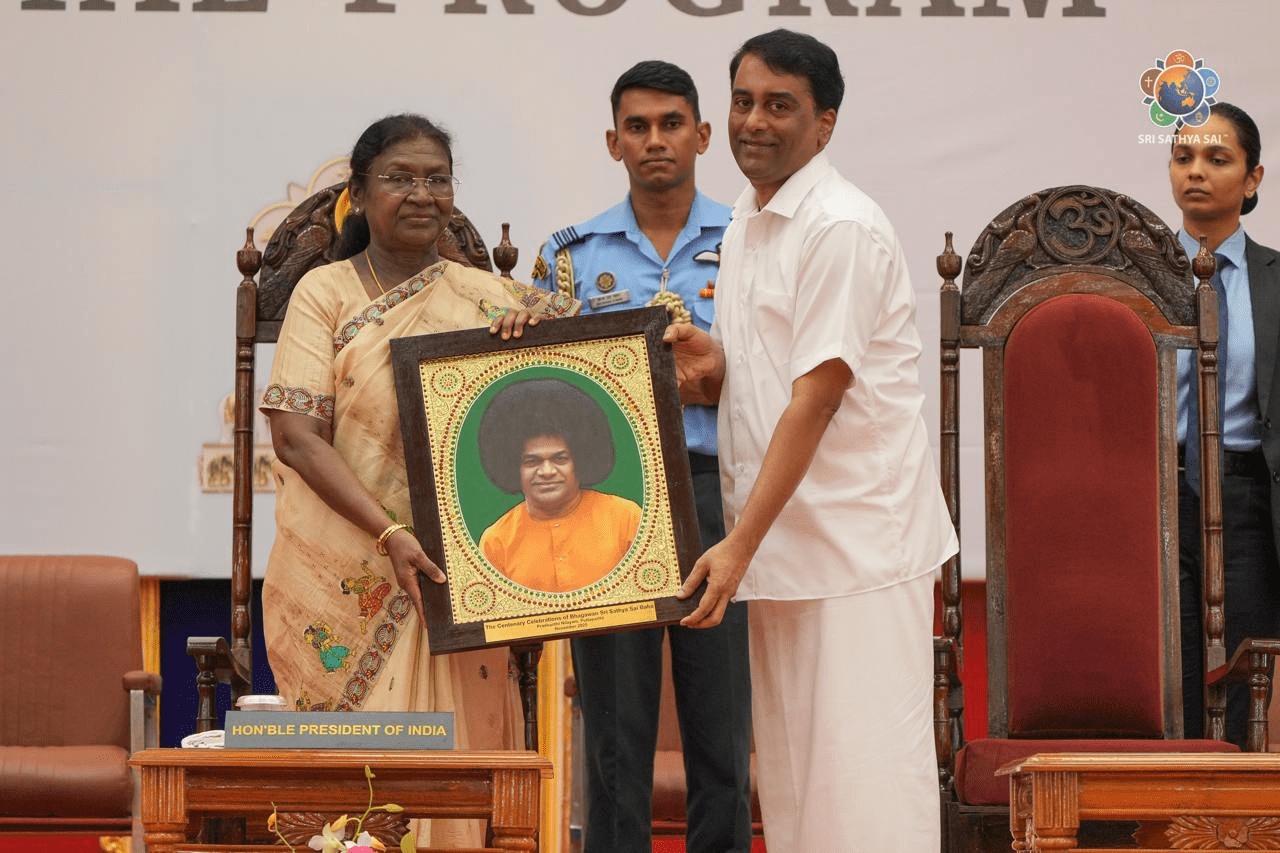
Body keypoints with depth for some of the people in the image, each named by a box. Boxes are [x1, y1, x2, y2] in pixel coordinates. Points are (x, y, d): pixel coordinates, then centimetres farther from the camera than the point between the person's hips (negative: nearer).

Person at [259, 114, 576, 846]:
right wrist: (389, 534, -19)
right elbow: (298, 435, -8)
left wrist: (532, 323, -10)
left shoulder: (489, 296, 10)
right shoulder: (326, 293, 1)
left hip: (459, 576, 3)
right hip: (349, 580, -2)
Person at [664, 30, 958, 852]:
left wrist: (738, 545, -21)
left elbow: (814, 400, -18)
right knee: (790, 773, 10)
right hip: (779, 538, 9)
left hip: (857, 532, -9)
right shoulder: (744, 226, 14)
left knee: (865, 780, -9)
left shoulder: (842, 229, -14)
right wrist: (707, 367, -1)